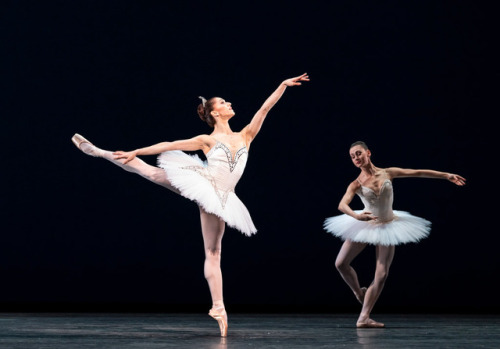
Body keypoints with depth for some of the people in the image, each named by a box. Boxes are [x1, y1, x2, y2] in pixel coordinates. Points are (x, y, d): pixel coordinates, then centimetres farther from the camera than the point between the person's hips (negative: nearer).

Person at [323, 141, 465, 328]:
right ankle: (359, 293, 21)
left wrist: (447, 175, 2)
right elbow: (342, 204, -27)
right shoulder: (356, 184, -11)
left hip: (387, 227, 1)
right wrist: (356, 216, -48)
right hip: (366, 226, -1)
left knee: (382, 275, -7)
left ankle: (364, 317, -4)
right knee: (341, 263, -7)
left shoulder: (387, 173, -4)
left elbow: (418, 173, 1)